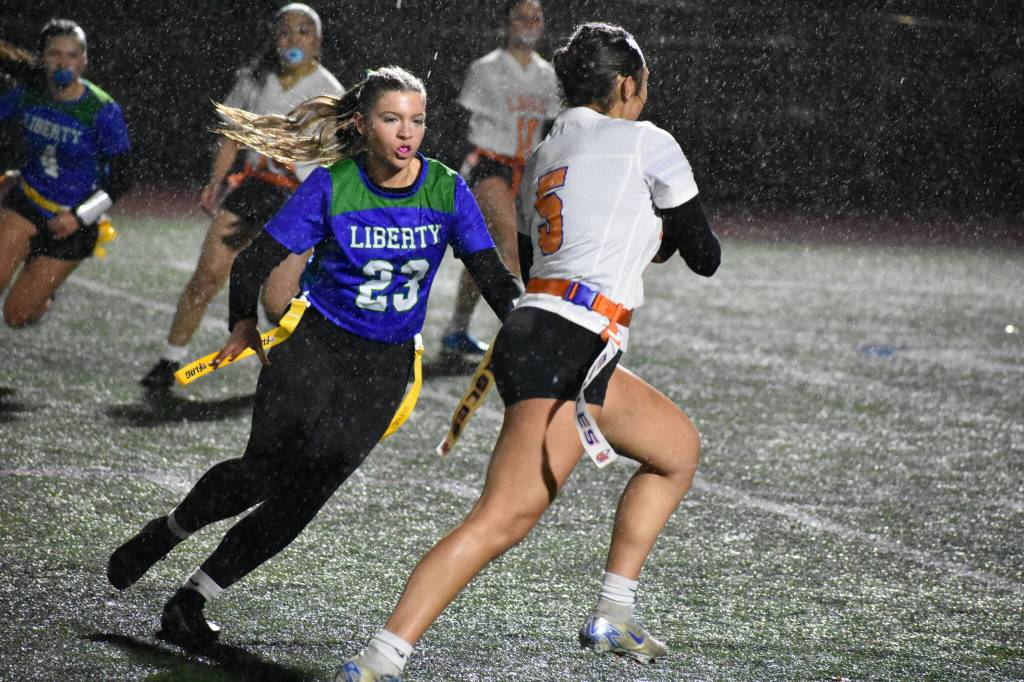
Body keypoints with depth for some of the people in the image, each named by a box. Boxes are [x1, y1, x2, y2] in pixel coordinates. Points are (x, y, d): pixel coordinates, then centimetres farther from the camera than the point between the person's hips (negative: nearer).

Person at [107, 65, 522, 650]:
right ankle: (168, 532, 14)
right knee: (268, 470, -15)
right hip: (316, 343, -1)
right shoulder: (331, 187, -9)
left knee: (306, 492, -8)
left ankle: (193, 600, 4)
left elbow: (493, 275, -3)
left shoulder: (447, 190, -4)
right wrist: (243, 322, -12)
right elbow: (256, 260, -3)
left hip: (385, 368, 2)